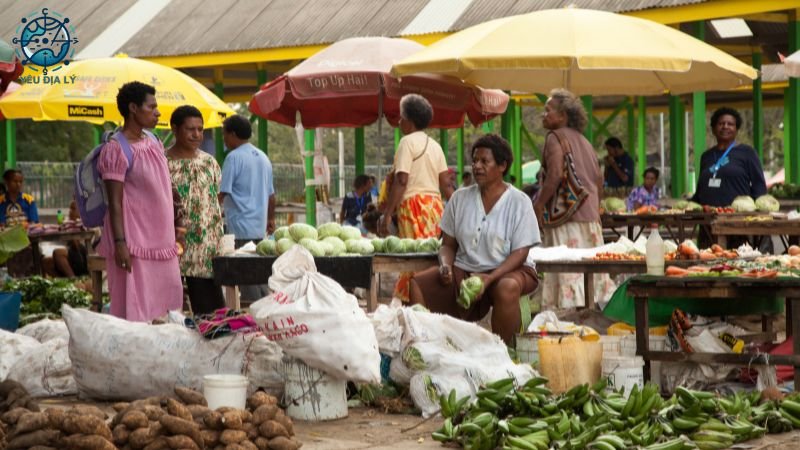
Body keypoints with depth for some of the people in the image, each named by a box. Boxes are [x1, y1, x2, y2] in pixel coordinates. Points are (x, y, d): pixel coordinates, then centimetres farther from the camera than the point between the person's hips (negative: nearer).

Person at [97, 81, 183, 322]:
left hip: (160, 240, 8)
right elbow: (115, 202, -16)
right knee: (134, 308, -6)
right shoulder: (116, 150, -13)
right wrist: (119, 243, -22)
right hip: (133, 241, -8)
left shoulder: (153, 142, 12)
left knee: (165, 301, 11)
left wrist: (172, 232, 19)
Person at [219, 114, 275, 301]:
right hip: (260, 227, 8)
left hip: (240, 226, -8)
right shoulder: (263, 158, 14)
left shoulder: (234, 158, -10)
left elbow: (222, 193, -14)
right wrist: (271, 219, 30)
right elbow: (271, 195, 19)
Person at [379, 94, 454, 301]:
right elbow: (445, 183, 13)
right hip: (435, 203, 8)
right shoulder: (434, 145, 17)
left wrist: (387, 214, -15)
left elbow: (401, 181, -13)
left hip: (414, 205, -8)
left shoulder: (408, 142, -4)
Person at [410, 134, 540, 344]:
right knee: (414, 284, -20)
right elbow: (448, 244, 14)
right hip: (463, 271, 4)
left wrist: (490, 278, -23)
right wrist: (445, 265, -10)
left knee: (508, 287, -41)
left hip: (506, 271, -4)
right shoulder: (460, 198, 9)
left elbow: (520, 253, -7)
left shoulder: (519, 202, -2)